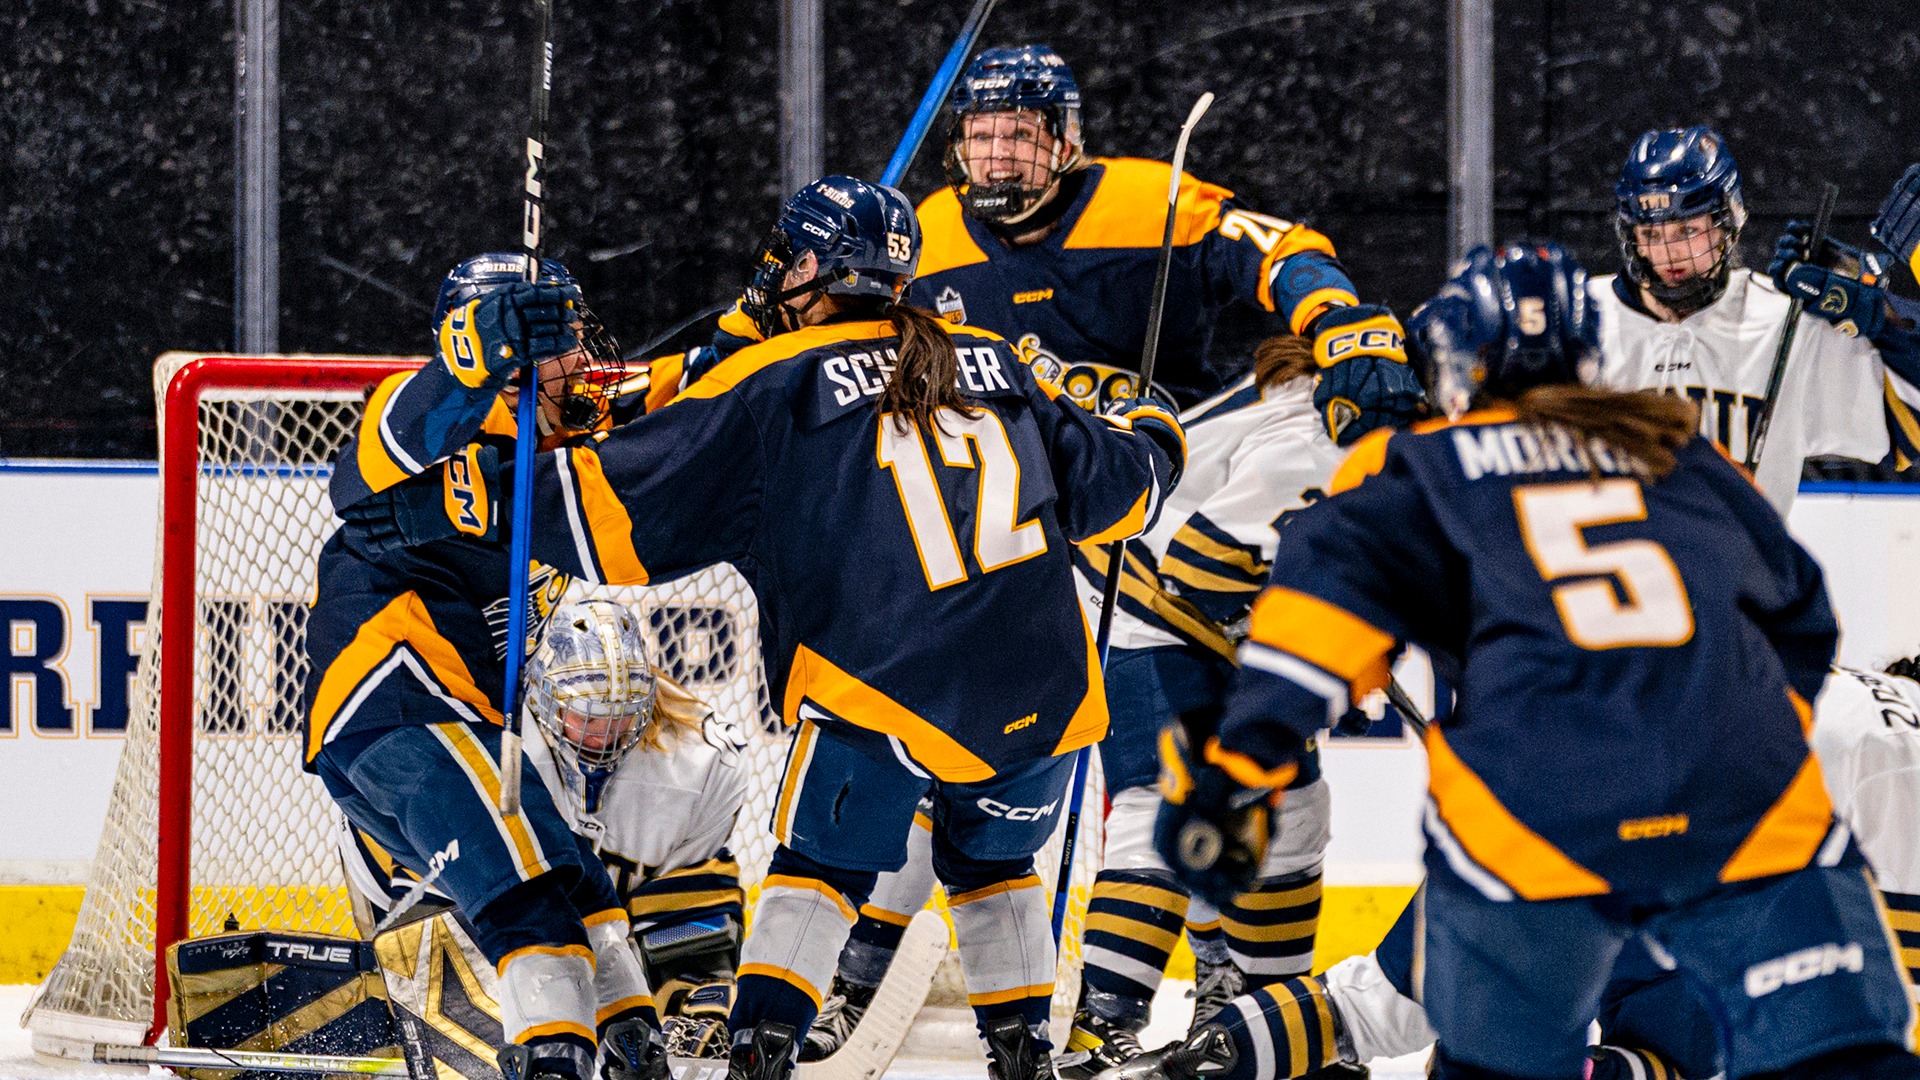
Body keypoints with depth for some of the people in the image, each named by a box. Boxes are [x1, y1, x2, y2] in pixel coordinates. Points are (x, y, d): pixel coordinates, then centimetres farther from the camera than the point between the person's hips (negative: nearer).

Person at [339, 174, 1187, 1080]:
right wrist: (1149, 436, 50)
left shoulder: (771, 386, 2)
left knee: (823, 866, 16)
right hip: (1046, 692, 4)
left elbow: (613, 511, -1)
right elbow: (1111, 483, 28)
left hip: (885, 690, -4)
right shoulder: (990, 364, 16)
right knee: (990, 862, 29)